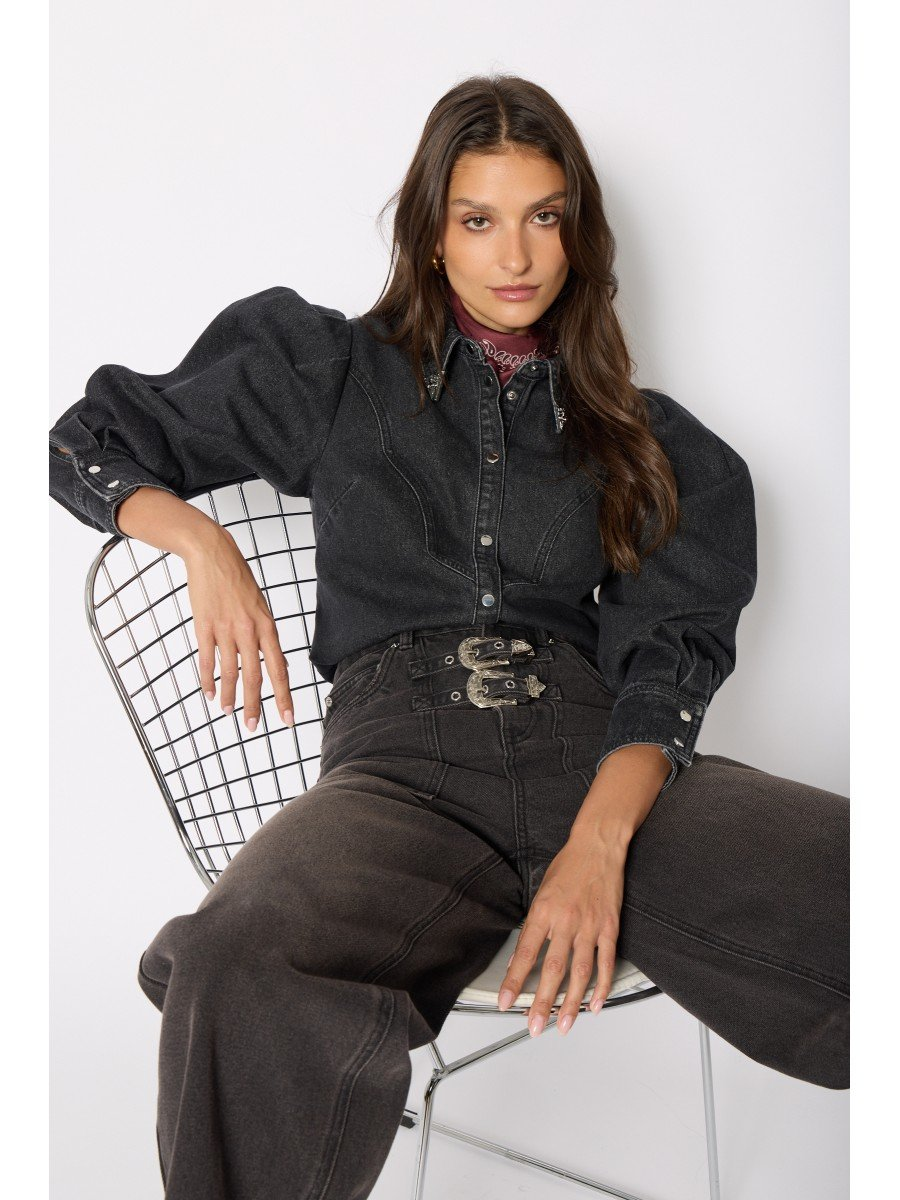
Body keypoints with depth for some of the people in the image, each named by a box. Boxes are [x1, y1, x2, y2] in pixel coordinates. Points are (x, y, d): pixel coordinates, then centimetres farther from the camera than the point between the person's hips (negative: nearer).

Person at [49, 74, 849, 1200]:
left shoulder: (640, 439, 22)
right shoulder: (338, 376, 19)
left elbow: (666, 652, 7)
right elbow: (93, 438, 22)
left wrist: (601, 841, -13)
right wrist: (203, 544, 0)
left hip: (598, 748, 2)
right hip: (402, 752, -1)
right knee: (237, 968, -37)